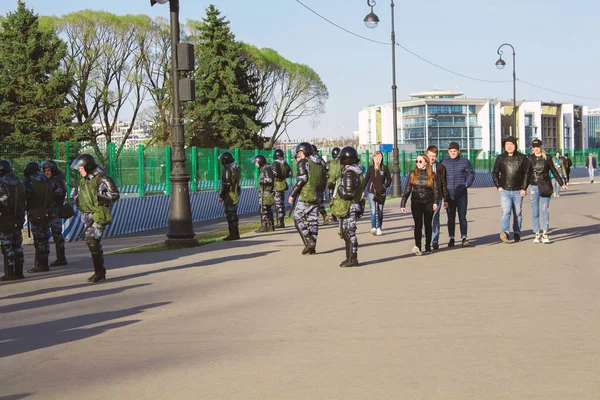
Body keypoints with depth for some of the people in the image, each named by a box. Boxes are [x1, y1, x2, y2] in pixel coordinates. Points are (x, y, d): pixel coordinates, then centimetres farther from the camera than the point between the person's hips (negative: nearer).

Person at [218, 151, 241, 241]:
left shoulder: (227, 170, -16)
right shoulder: (236, 168, 13)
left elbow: (226, 185, -20)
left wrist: (221, 196, -15)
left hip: (229, 196, -10)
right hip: (236, 195, 10)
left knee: (230, 215, -6)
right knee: (233, 214, 15)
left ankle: (233, 234, -5)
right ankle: (236, 233, 20)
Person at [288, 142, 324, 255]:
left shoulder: (302, 163, -7)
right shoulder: (319, 164, 16)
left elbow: (302, 179, -16)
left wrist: (292, 194, -13)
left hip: (305, 196, -7)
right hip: (316, 196, 7)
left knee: (298, 219, 0)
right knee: (313, 220, 7)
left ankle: (309, 241, -14)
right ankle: (312, 248, 8)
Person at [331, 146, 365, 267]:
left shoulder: (349, 174, -19)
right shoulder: (356, 173, 13)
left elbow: (348, 193, -24)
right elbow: (360, 191, 19)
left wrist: (339, 189, -6)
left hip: (348, 209, -10)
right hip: (351, 208, 10)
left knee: (349, 234, -4)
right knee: (347, 234, 16)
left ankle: (352, 260, 0)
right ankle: (350, 259, 23)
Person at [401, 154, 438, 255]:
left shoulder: (432, 175, 0)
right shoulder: (413, 174, 2)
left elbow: (435, 190, -1)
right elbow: (407, 190, 4)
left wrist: (435, 202, -15)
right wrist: (403, 204, 0)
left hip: (428, 203, 0)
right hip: (416, 203, 0)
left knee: (428, 225, 9)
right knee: (418, 225, -10)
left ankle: (428, 247, 19)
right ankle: (417, 246, -19)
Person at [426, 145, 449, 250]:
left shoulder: (440, 167, 6)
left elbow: (444, 184, 7)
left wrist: (445, 199, 5)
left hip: (437, 197, -1)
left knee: (435, 219, -2)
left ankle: (435, 241, 2)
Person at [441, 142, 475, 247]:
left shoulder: (464, 162, 2)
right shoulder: (444, 162, 6)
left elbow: (471, 174, 7)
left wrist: (465, 185, -6)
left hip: (461, 194, -2)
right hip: (449, 194, 2)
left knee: (462, 216, -6)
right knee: (451, 218, 6)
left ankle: (464, 237, -4)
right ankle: (451, 238, 11)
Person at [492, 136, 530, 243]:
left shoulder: (522, 158, 2)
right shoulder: (501, 158, 5)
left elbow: (527, 173, 3)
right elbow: (494, 173, 10)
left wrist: (524, 188, -4)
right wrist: (498, 186, -1)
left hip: (518, 191, 1)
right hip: (504, 190, -1)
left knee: (518, 213, 9)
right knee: (506, 212, -15)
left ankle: (517, 233, 19)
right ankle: (504, 232, -28)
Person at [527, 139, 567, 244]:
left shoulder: (547, 157, 3)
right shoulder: (530, 158, 6)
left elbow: (554, 171, 10)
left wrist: (562, 183, 11)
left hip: (545, 187, -1)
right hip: (533, 187, 1)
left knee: (544, 211, -8)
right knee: (535, 212, 2)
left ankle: (545, 234, -5)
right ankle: (537, 235, 7)